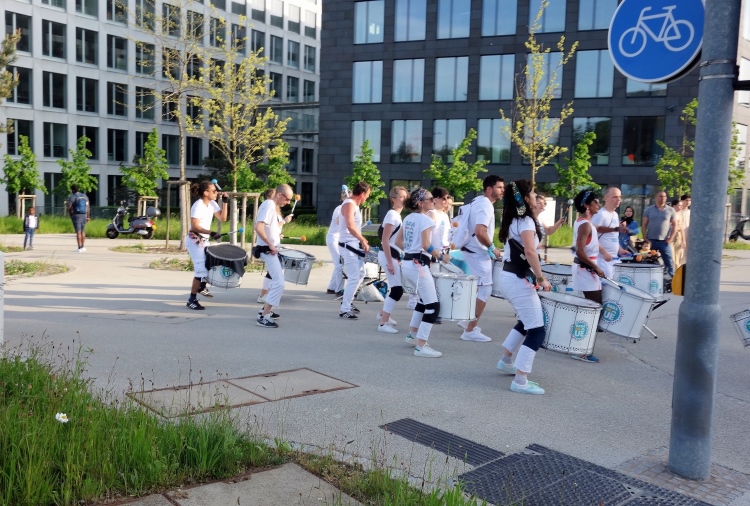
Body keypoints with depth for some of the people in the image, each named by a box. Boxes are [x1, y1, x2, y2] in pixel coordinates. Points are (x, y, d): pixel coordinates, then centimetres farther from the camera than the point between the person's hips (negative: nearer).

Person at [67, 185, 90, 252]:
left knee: (78, 232, -6)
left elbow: (69, 208, -11)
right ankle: (83, 246, 16)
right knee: (82, 231, 15)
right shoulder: (85, 196, 8)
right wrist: (88, 217, 10)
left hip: (76, 216, -5)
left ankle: (80, 248, -9)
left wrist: (71, 216, 5)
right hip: (84, 216, 5)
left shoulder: (71, 197, -8)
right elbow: (88, 207, 7)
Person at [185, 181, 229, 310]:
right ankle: (192, 300, -4)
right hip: (194, 240, -9)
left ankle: (202, 286, 39)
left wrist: (225, 201, -5)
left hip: (204, 240, 9)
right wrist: (211, 233, -37)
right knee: (202, 269, -13)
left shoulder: (212, 204, 5)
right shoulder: (198, 205, -19)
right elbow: (195, 226, -26)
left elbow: (222, 218, 2)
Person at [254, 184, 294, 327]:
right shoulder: (269, 205, -18)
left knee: (277, 280, 24)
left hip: (270, 249, 11)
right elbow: (258, 228, -29)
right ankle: (263, 317, -12)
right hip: (268, 250, -11)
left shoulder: (272, 205, 13)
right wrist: (270, 244, -23)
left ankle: (265, 309, 32)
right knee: (279, 283, -14)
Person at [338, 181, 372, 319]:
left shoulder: (354, 204, 14)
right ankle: (344, 310, -6)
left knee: (360, 274, 20)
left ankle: (347, 301, 31)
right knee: (354, 278, -11)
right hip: (348, 246, -10)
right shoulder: (349, 204, -18)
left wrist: (361, 240, 15)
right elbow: (350, 226, -32)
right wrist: (364, 241, -30)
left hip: (355, 245, 10)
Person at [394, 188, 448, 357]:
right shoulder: (426, 219, -13)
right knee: (433, 306, -6)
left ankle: (412, 334, 34)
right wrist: (441, 257, -10)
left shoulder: (408, 218, 13)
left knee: (424, 299, 26)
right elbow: (426, 245, -22)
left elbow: (398, 242, 15)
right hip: (418, 265, -10)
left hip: (407, 263, 10)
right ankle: (421, 347, -8)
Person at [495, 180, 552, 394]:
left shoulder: (512, 220, 13)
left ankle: (506, 361, 36)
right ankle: (520, 381, -7)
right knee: (537, 330, -6)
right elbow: (530, 252, -26)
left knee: (527, 321, 28)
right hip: (519, 280, -10)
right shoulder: (525, 220, -14)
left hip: (509, 277, 10)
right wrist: (541, 278, -20)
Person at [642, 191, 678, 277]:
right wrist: (645, 238, -3)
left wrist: (671, 238, -6)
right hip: (651, 240, 1)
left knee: (669, 262, -3)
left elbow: (675, 225, 5)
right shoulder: (648, 210, 5)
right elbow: (644, 225, 5)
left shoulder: (670, 210, 4)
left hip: (664, 241, -1)